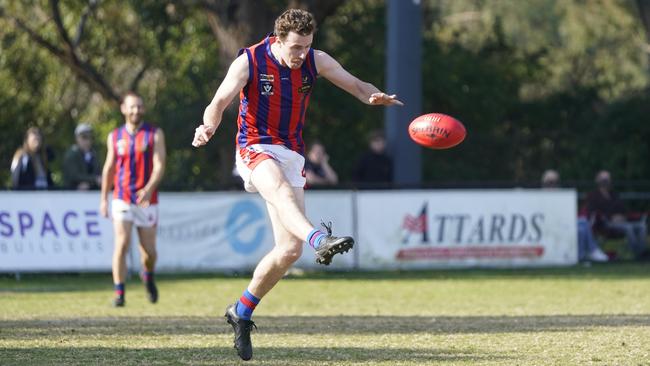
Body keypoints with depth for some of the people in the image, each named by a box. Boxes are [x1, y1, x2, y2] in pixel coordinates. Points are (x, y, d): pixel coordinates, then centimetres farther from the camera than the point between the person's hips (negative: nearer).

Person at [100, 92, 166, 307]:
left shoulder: (155, 134, 0)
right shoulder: (115, 137, 8)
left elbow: (159, 166, -9)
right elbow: (109, 168, 16)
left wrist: (149, 189, -26)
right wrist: (103, 198, 14)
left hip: (147, 200, -1)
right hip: (122, 199, 1)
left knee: (149, 251, 6)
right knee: (121, 244, -15)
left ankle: (148, 275, 39)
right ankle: (119, 293, -13)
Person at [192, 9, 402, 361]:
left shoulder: (315, 61, 0)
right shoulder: (249, 62, -11)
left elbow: (357, 86, 2)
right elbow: (219, 102, -19)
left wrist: (375, 96, -22)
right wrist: (208, 127, -42)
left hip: (291, 155, 5)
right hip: (255, 150, -5)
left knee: (290, 249, -2)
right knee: (282, 190, -40)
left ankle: (242, 311, 15)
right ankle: (320, 240, -67)